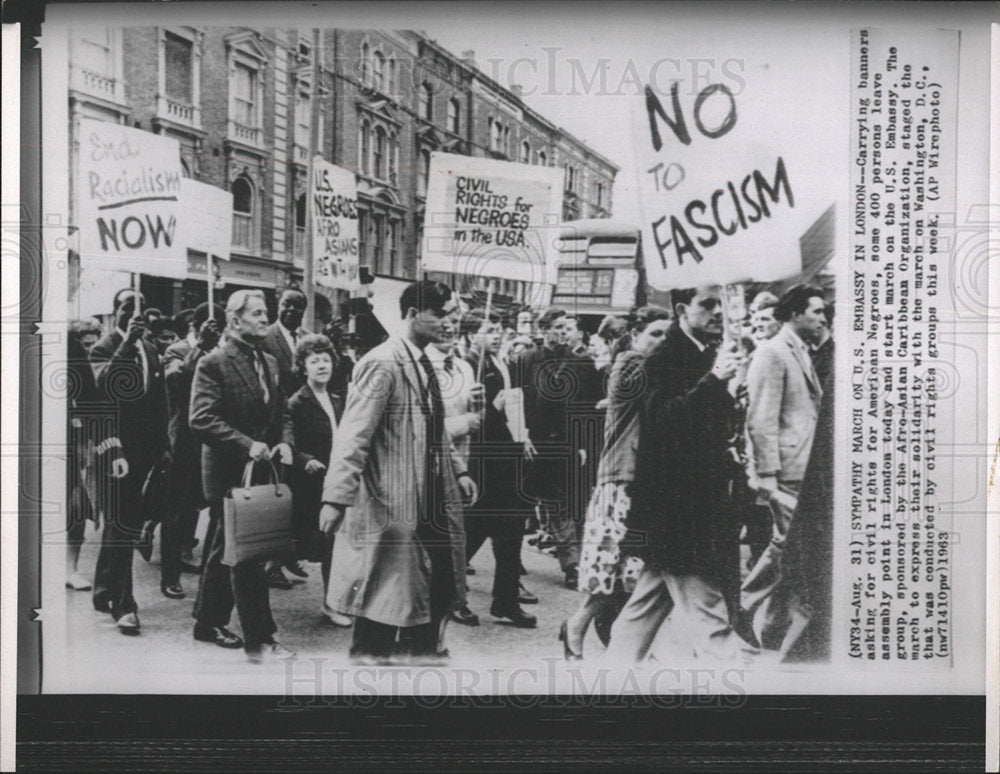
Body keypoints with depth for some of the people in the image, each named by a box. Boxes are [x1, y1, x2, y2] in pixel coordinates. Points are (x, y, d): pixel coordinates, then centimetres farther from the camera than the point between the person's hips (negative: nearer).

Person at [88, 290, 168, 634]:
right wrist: (127, 343, -31)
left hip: (145, 449, 7)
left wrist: (162, 444, 16)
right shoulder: (104, 348, -7)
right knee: (121, 525, -8)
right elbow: (104, 384, -27)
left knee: (117, 524, 17)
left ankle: (104, 592, 28)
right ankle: (122, 604, -4)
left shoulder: (150, 349, 13)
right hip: (118, 448, -7)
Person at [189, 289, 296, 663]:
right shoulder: (213, 363, -11)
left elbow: (282, 412, 18)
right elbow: (201, 419, -19)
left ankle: (209, 622, 31)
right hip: (229, 473, -8)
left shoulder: (269, 362, 12)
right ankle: (259, 639, -3)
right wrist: (247, 446, -24)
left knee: (225, 551, 18)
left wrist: (285, 442, -2)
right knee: (246, 558, -7)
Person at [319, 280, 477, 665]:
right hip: (393, 502, -9)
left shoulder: (425, 365, 12)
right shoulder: (382, 364, -16)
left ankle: (421, 650, 30)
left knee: (440, 585, 13)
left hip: (432, 498, 9)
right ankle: (369, 657, 19)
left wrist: (457, 470, 13)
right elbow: (353, 435, -22)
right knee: (386, 591, 3)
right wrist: (336, 498, -27)